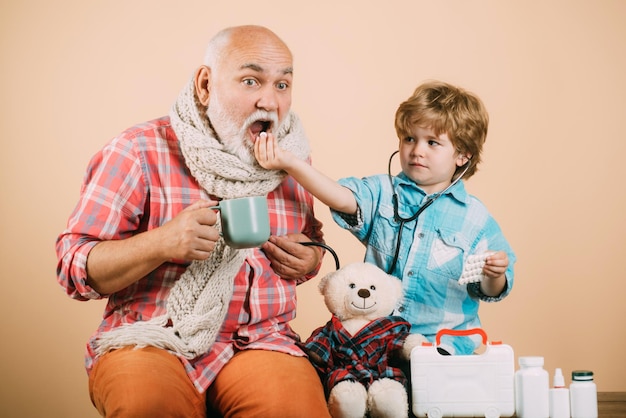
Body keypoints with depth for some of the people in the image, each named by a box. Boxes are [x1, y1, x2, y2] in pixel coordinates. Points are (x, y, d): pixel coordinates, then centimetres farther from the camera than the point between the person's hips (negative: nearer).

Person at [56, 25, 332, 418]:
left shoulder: (293, 160, 9)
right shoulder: (138, 152, -5)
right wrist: (161, 243, -23)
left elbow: (309, 239, 26)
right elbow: (75, 268, -6)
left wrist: (312, 259, 1)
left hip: (260, 340, 3)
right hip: (152, 339, -2)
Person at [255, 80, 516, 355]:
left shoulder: (475, 218, 3)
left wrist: (495, 275, -17)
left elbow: (487, 292, 7)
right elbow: (342, 197, -16)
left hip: (444, 343, -1)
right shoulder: (382, 193, 5)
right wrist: (289, 163, -30)